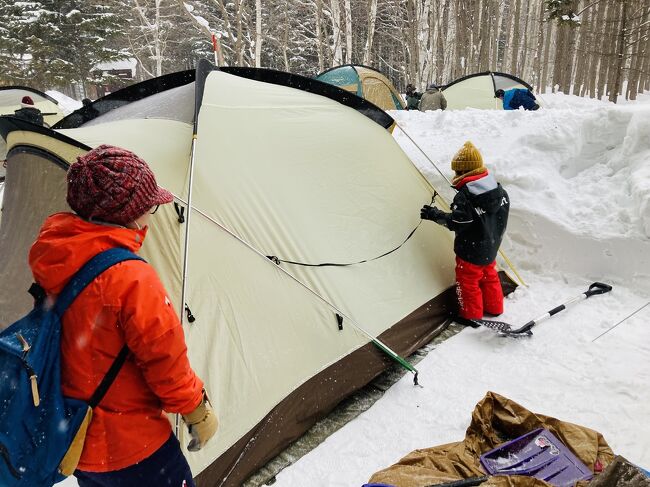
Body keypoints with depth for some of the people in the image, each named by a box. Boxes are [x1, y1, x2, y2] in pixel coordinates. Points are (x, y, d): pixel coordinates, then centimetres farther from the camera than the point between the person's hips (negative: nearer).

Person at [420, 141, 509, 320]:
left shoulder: (464, 197, -27)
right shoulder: (498, 189, -2)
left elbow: (456, 223, -26)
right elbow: (501, 216, 6)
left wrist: (435, 214, -16)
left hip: (471, 251, -8)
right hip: (491, 248, 8)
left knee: (468, 281, 10)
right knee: (489, 275, 26)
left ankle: (471, 315, 23)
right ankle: (494, 308, 41)